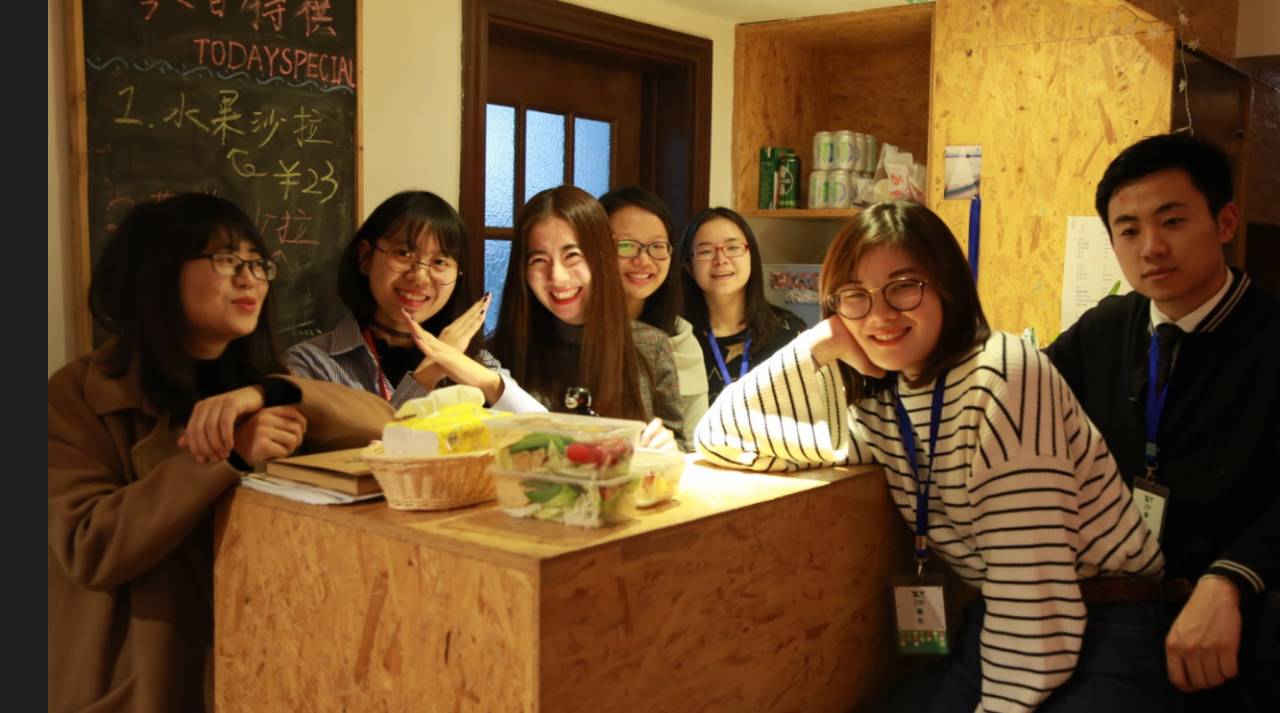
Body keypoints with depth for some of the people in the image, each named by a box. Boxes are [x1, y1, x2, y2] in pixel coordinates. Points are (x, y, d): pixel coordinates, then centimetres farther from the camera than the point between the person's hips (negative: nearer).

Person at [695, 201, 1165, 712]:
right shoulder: (874, 399, 2)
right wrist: (819, 346, -10)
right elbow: (718, 438, -1)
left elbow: (1030, 575, -21)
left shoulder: (1002, 373, -18)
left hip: (1106, 624, -5)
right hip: (1003, 625, 5)